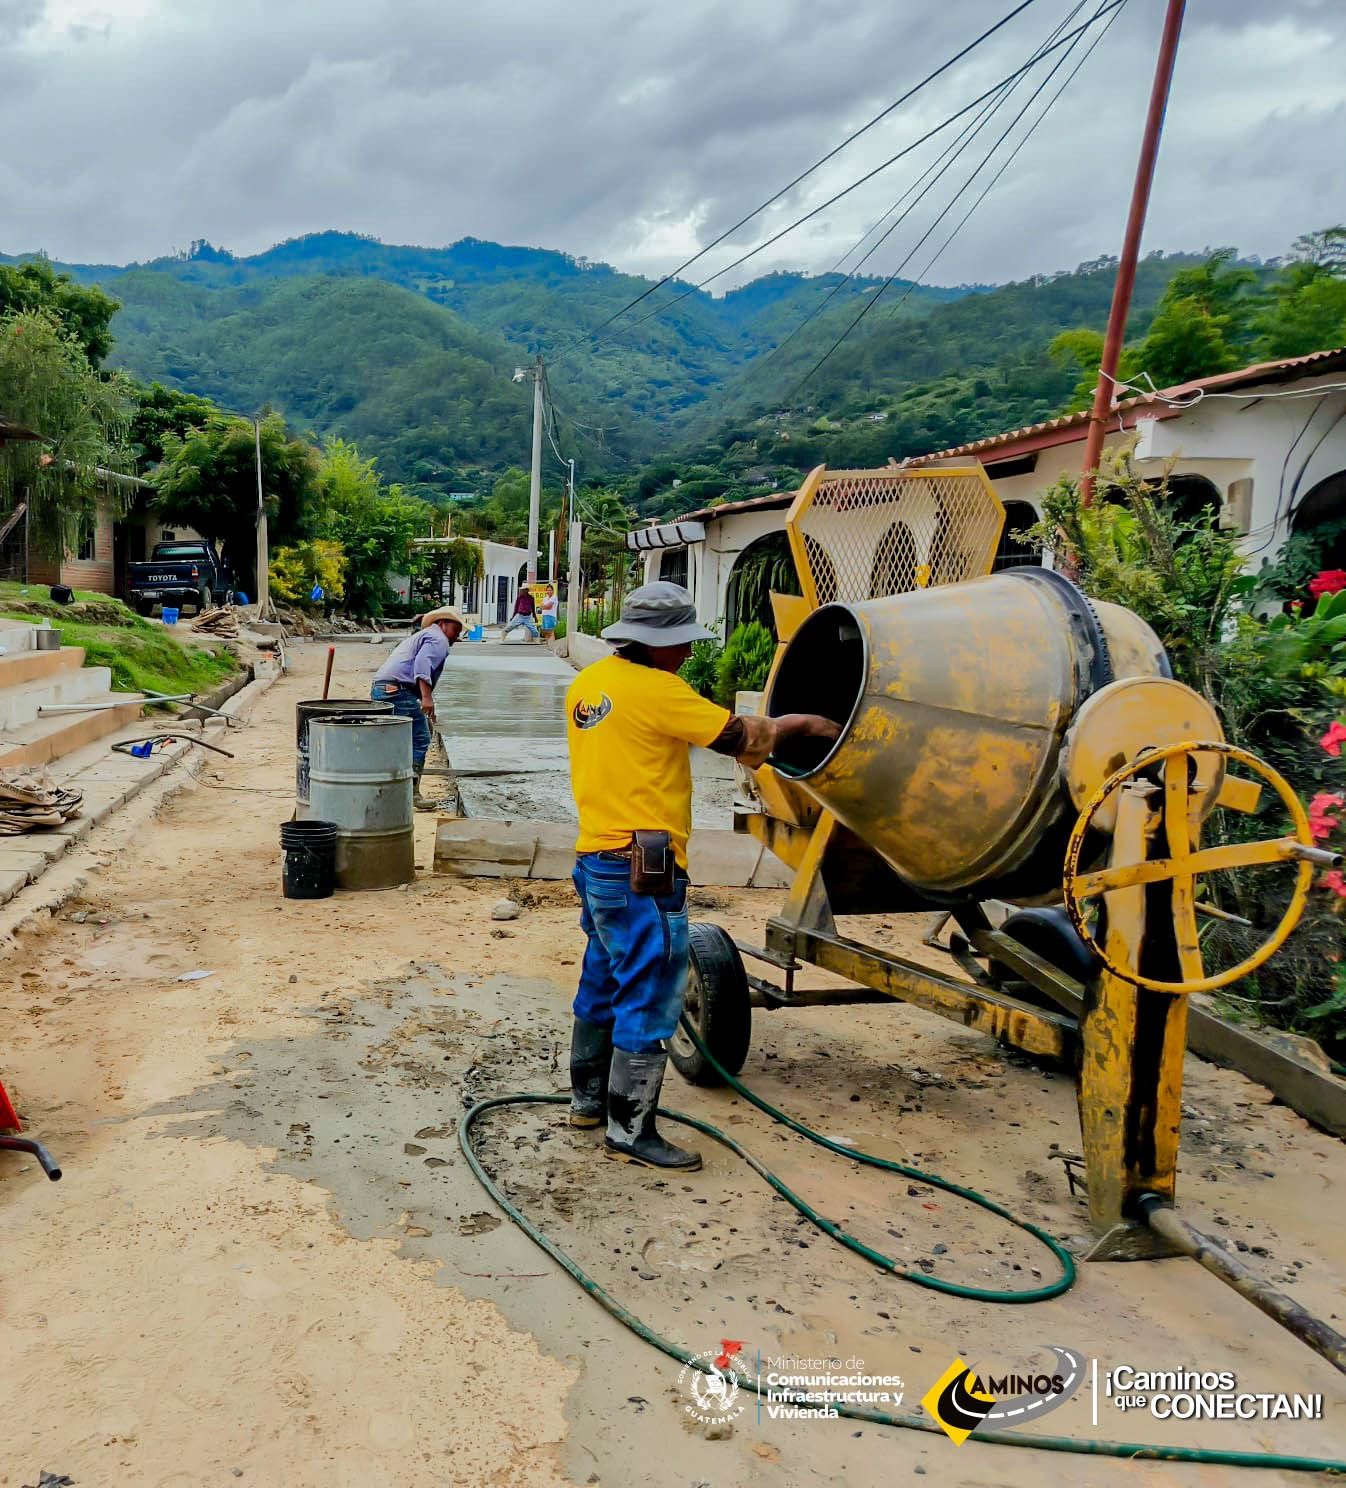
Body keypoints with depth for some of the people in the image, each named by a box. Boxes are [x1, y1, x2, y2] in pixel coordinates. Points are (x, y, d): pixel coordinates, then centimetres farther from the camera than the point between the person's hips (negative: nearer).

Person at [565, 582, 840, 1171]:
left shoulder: (588, 682, 10)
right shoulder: (655, 689, -16)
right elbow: (738, 735, -12)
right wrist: (802, 723, 3)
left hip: (595, 858, 10)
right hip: (640, 870, -10)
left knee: (603, 984, 21)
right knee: (648, 999, 0)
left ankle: (588, 1099, 35)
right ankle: (630, 1131, 8)